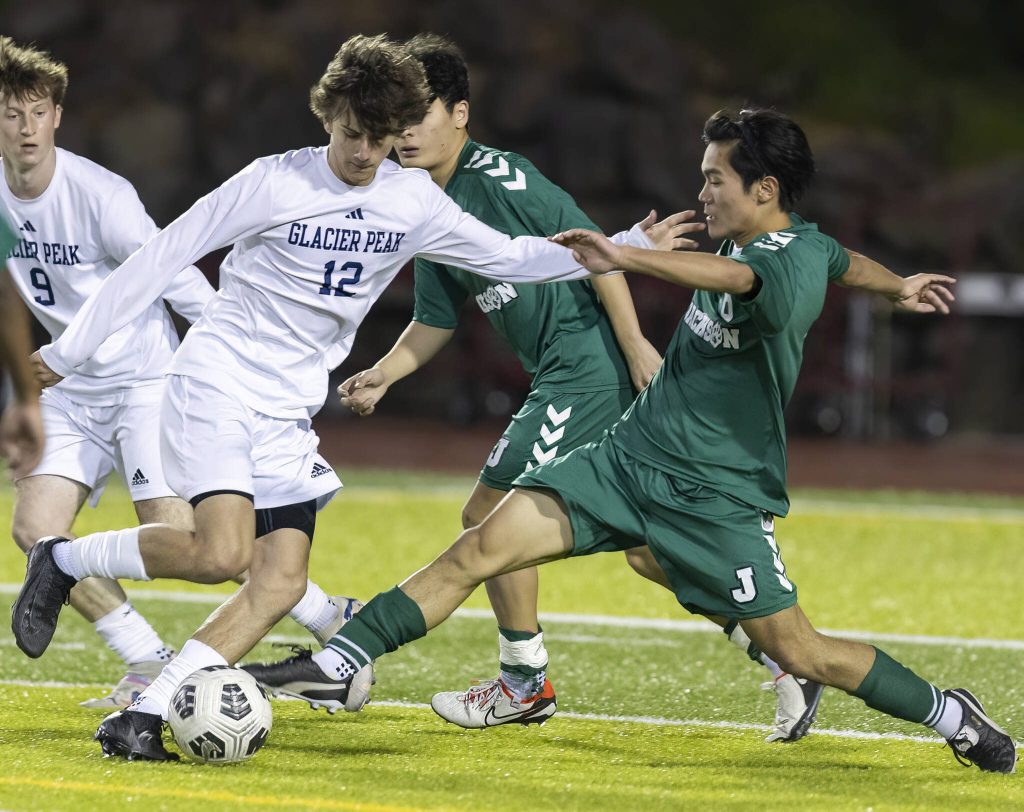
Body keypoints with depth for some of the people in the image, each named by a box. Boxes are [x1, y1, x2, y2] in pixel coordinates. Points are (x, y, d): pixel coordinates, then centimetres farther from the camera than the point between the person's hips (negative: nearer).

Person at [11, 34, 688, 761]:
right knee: (222, 555, -24)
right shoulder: (273, 183, -11)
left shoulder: (413, 201, 3)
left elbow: (508, 256, 13)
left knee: (281, 583, -9)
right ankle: (65, 560, -1)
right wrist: (69, 351, -4)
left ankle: (142, 718, -8)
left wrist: (626, 246, 5)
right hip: (215, 383, -6)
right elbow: (161, 257, -6)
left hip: (287, 414, 6)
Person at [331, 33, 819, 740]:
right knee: (646, 546, 11)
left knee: (492, 513, -5)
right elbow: (437, 320, 20)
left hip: (591, 368, -9)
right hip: (565, 377, 9)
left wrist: (635, 345, -17)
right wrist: (382, 375, 5)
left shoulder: (498, 176, -13)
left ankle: (525, 681, 8)